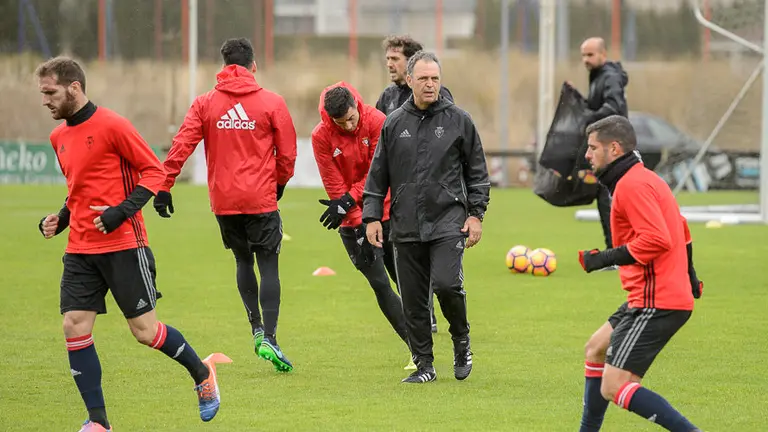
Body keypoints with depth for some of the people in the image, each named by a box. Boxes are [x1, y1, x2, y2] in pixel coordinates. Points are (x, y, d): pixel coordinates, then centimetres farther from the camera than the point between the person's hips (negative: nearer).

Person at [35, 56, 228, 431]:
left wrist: (122, 211, -20)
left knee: (144, 330, -3)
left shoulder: (112, 126, -11)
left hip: (123, 245, -7)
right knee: (75, 327, -5)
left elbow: (153, 170, -9)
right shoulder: (59, 137, 12)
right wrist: (61, 218, 8)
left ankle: (203, 374, 24)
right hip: (80, 249, 7)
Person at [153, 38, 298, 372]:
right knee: (268, 266, 1)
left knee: (243, 261, 22)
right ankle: (268, 338, -10)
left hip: (223, 200, 3)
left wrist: (164, 186, -5)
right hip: (261, 199, -2)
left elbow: (182, 145, -6)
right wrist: (279, 183, 19)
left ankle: (257, 328, 17)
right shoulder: (272, 103, -3)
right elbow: (287, 152, 1)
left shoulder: (205, 103, 1)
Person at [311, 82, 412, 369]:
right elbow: (335, 186, -12)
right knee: (380, 285, -7)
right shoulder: (321, 137, -13)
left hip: (388, 213, 1)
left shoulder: (376, 121, -12)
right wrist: (359, 226, -15)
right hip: (353, 220, -1)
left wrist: (348, 200, -21)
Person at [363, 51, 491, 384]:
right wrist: (372, 216, 6)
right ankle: (424, 364, 13)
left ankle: (461, 340, 8)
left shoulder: (458, 120, 3)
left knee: (446, 284, -18)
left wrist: (476, 214, 1)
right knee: (413, 299, 3)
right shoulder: (394, 124, 8)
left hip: (448, 221, -3)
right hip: (406, 226, 3)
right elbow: (377, 175, 13)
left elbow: (477, 170, 8)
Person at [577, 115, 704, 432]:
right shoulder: (646, 179, 18)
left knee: (614, 388, -14)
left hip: (654, 304, -11)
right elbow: (680, 230, 30)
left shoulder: (631, 184, -15)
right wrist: (688, 274, 40)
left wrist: (606, 259, -20)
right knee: (596, 349, 25)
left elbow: (657, 240, -26)